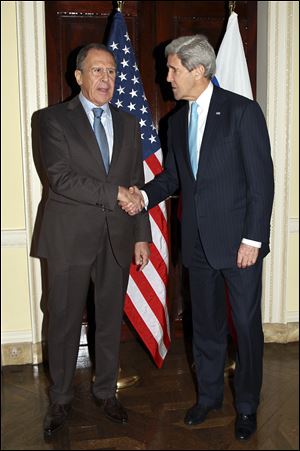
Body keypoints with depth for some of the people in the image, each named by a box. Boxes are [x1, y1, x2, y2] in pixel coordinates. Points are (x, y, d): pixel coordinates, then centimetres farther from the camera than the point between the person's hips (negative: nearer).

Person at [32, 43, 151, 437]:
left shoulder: (128, 124, 11)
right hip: (70, 238, -3)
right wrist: (114, 193, -17)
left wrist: (142, 235, 7)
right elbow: (60, 178, -15)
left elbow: (137, 186, 12)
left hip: (117, 239, 4)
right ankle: (60, 400, 27)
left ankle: (106, 392, 33)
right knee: (64, 322, 7)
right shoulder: (54, 119, -2)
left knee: (111, 320, 14)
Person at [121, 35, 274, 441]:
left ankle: (246, 404, 28)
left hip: (239, 239, -5)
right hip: (198, 241, 6)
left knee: (246, 324, 8)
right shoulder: (178, 121, 10)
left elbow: (261, 180, -11)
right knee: (205, 323, 17)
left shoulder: (242, 111, -9)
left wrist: (252, 239, -15)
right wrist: (144, 195, -4)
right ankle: (209, 394, 36)